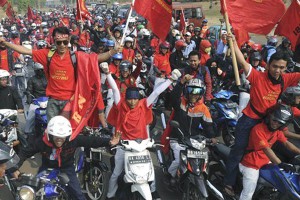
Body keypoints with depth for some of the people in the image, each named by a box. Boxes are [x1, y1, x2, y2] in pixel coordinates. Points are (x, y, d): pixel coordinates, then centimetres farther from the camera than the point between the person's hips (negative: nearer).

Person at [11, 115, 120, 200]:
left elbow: (91, 140, -22)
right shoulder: (41, 142, -26)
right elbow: (25, 152, -15)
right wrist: (16, 167, -25)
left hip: (67, 168, -1)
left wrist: (109, 142, -33)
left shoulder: (74, 140, -27)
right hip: (47, 168, 1)